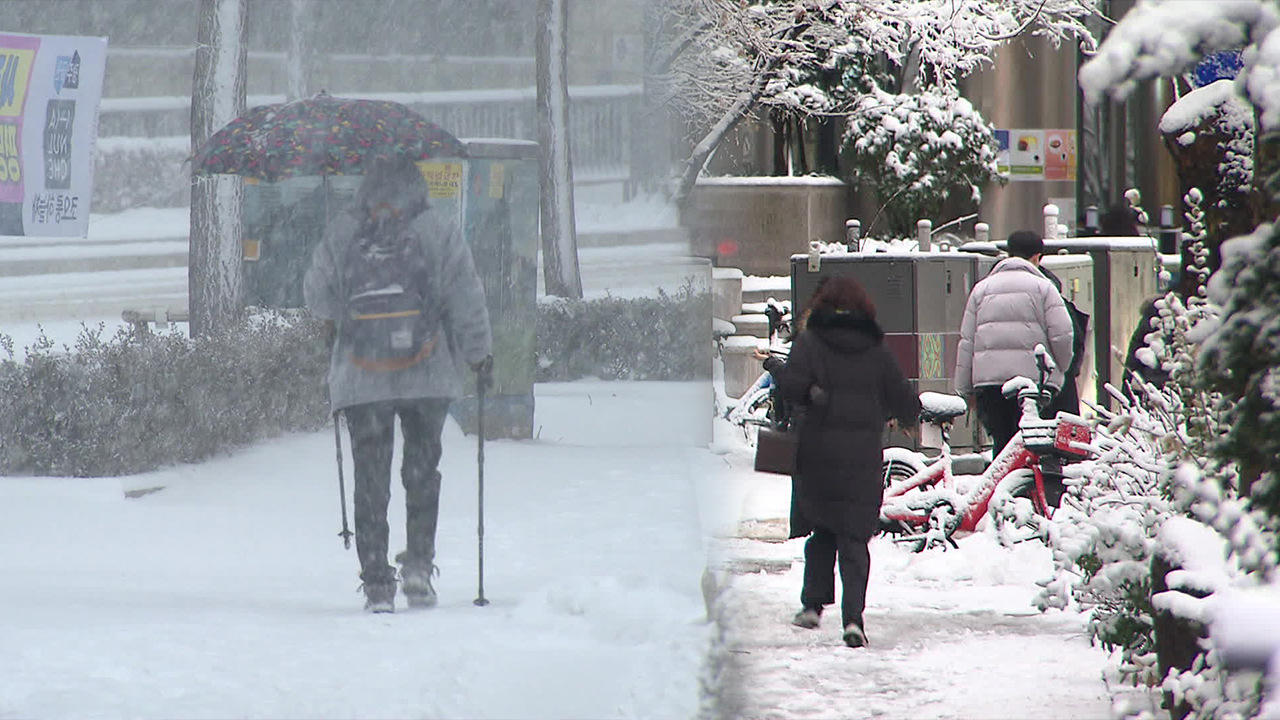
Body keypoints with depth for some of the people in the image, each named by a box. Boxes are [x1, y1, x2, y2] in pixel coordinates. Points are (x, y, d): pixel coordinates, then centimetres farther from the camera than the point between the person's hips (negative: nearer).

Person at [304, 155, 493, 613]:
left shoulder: (340, 236, -2)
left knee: (371, 478, 5)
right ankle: (418, 563, 4)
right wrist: (479, 353, 11)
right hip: (428, 376, 0)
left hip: (361, 381, 0)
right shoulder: (439, 233, -4)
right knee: (423, 471, 16)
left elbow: (316, 296, 5)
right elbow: (466, 300, -1)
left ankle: (376, 583, 1)